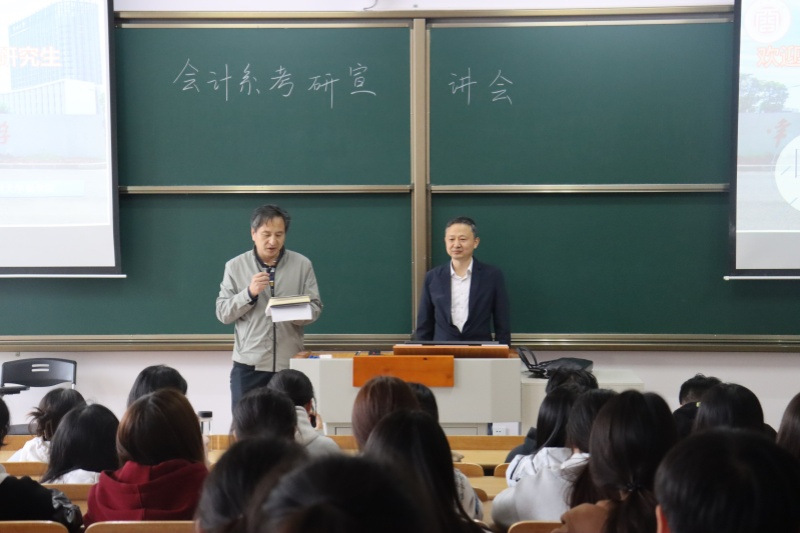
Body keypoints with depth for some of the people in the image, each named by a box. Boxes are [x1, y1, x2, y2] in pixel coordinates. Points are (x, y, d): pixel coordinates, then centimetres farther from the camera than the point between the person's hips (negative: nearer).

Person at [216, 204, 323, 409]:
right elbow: (222, 313, 1)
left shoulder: (302, 264, 4)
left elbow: (315, 307, 3)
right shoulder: (235, 266, 4)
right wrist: (249, 293, -16)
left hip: (290, 364, 0)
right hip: (248, 364, 0)